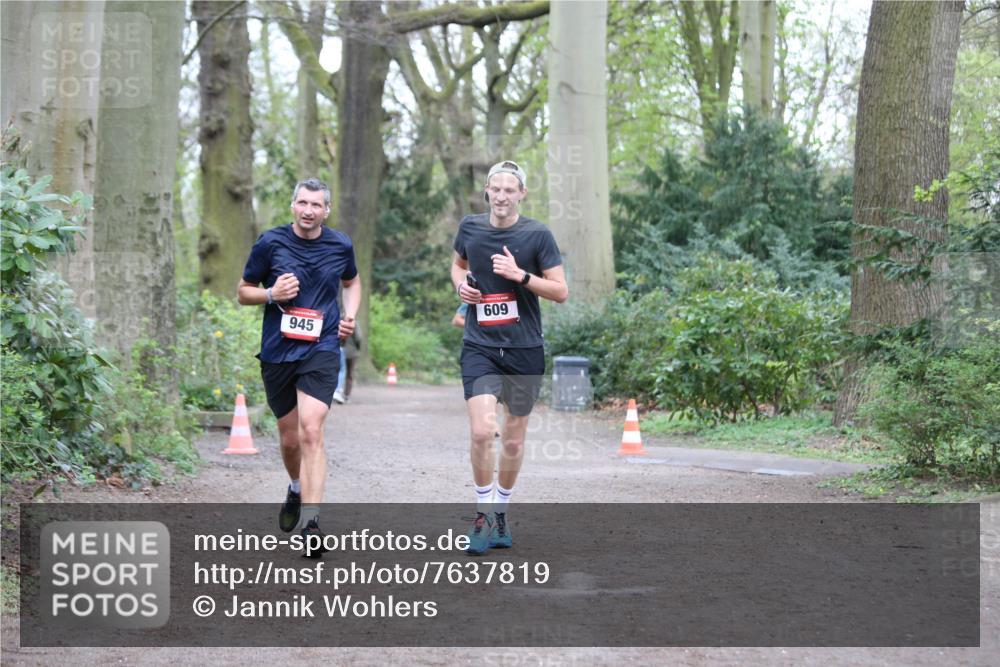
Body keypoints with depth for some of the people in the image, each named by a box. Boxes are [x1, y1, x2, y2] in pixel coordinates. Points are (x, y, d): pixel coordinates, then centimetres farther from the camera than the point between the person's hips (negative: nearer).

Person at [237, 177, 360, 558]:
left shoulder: (341, 246, 3)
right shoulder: (270, 243, -2)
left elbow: (351, 282, 24)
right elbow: (243, 292, 7)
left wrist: (350, 315, 6)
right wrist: (272, 293, -14)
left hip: (321, 349, -1)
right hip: (277, 353, 1)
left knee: (310, 431, -18)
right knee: (289, 438, 11)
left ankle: (310, 523, -22)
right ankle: (297, 489, 44)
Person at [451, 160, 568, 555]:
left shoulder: (537, 235, -6)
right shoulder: (470, 227, 3)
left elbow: (561, 292, -5)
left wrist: (520, 275, -18)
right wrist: (460, 284, 2)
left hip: (524, 350, 0)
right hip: (479, 347, 0)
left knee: (513, 440, 9)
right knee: (482, 430, -17)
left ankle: (500, 513, 28)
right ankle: (482, 514, -1)